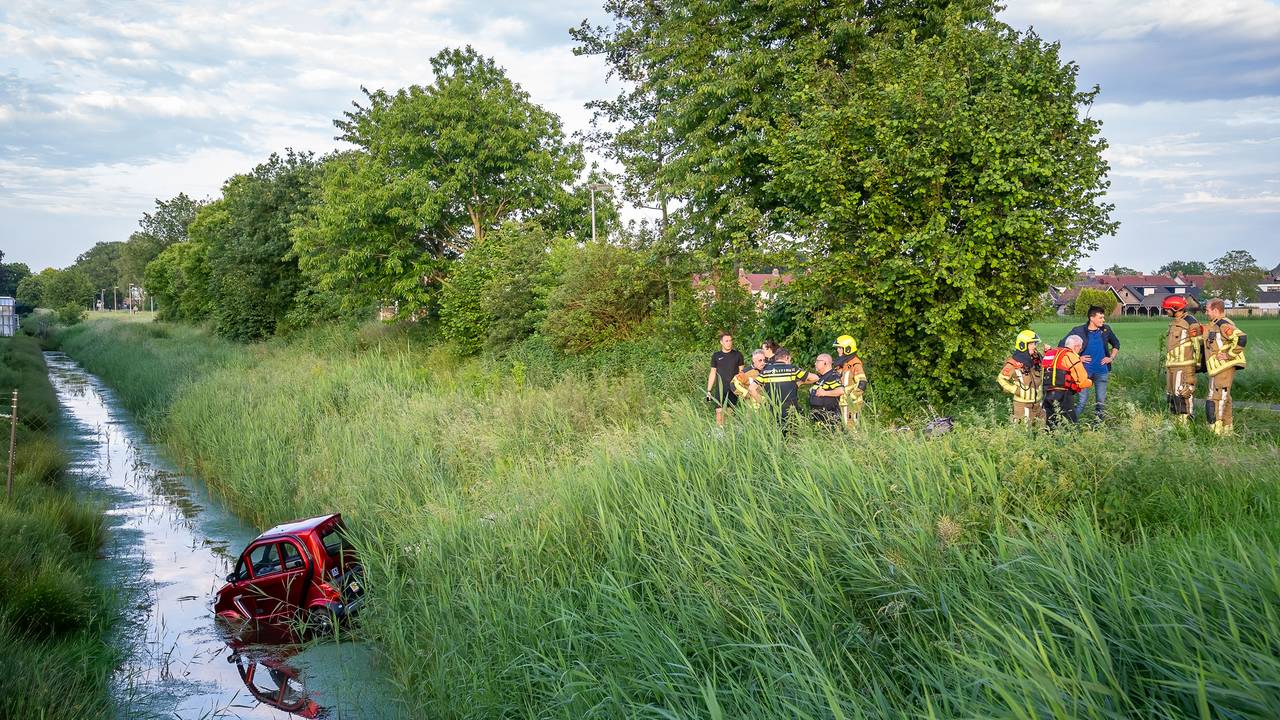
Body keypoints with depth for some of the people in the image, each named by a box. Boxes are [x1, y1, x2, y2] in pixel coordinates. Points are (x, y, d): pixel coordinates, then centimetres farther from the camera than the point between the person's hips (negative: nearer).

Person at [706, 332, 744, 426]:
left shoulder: (738, 355, 6)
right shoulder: (716, 356, 7)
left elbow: (741, 372, 9)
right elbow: (713, 373, 11)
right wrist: (709, 390, 7)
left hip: (733, 389, 0)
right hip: (720, 389, 0)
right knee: (719, 413, -8)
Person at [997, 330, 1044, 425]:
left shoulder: (1037, 359, 4)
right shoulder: (1014, 363, -16)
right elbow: (1001, 379, -10)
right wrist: (1015, 390, -14)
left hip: (1038, 402, 7)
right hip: (1023, 404, -7)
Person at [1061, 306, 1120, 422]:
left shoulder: (1106, 330, 3)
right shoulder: (1079, 331, -9)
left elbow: (1116, 344, 21)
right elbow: (1063, 345, -3)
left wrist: (1111, 358, 8)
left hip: (1102, 370, 4)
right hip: (1085, 370, -4)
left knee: (1101, 401, 8)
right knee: (1082, 400, -7)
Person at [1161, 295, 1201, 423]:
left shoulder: (1190, 323, -11)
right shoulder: (1174, 323, 16)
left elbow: (1198, 345, -12)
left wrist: (1197, 364, -11)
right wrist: (1167, 366, 22)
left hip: (1184, 366, -9)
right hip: (1171, 366, 9)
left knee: (1183, 393, -10)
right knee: (1172, 394, 10)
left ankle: (1186, 421, -6)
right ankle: (1177, 420, 17)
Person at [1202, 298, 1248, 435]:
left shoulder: (1223, 325, -16)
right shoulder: (1214, 325, 16)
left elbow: (1242, 338, -28)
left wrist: (1229, 355, -23)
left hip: (1224, 367, -11)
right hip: (1218, 368, 11)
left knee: (1215, 399, -9)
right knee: (1223, 398, 17)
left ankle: (1216, 430, -7)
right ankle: (1227, 429, 26)